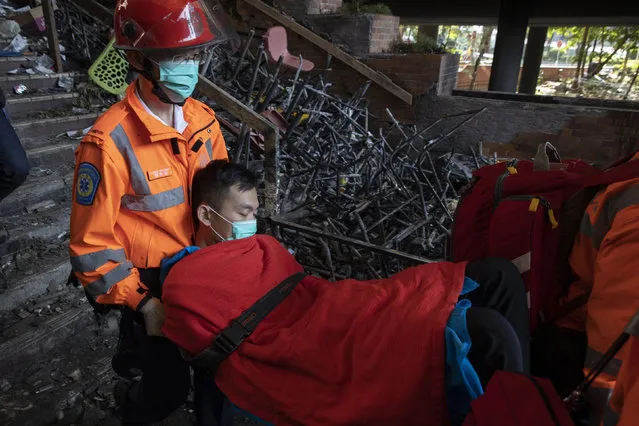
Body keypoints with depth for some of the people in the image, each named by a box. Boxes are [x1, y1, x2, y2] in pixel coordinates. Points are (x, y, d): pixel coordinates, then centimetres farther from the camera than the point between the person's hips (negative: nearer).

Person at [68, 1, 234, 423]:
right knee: (169, 386, 9)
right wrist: (142, 302, -19)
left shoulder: (203, 119, -8)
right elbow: (90, 243, -20)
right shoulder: (111, 142, -27)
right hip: (147, 281, -5)